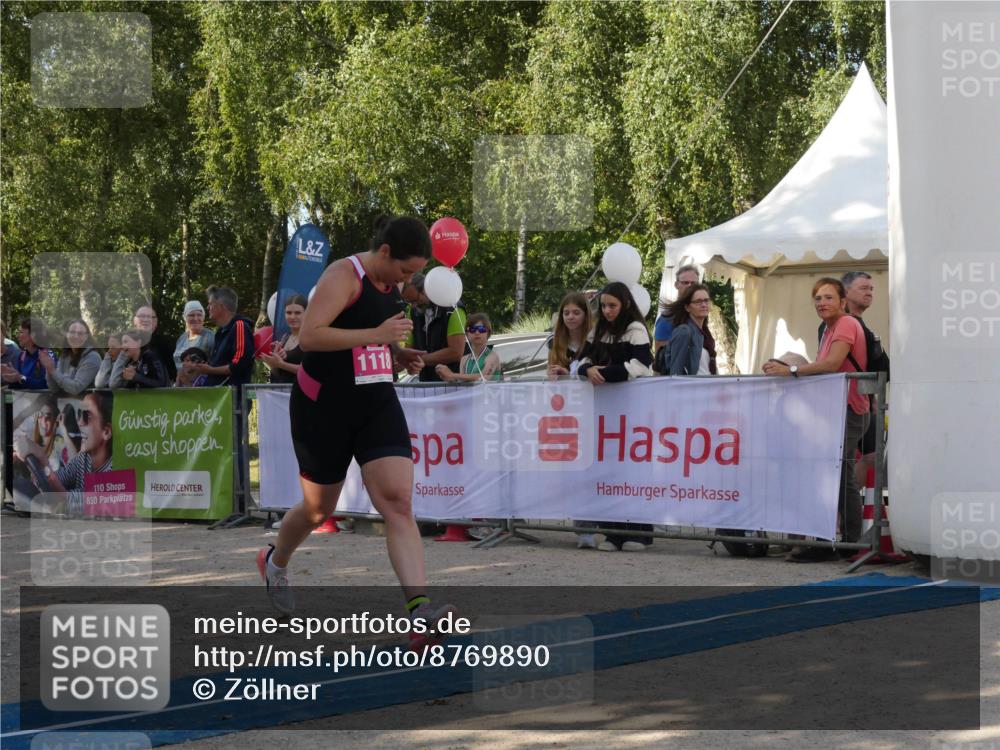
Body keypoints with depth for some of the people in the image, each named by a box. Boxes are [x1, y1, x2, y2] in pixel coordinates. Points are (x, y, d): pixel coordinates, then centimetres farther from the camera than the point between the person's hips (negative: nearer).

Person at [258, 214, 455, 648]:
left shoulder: (390, 284, 11)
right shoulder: (344, 275, -14)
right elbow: (310, 336, -25)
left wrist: (398, 354, 9)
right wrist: (376, 334, -28)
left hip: (378, 405, 6)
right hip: (324, 405, -6)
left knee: (399, 502, -13)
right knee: (319, 509, 11)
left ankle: (419, 608, -24)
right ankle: (274, 561, 44)